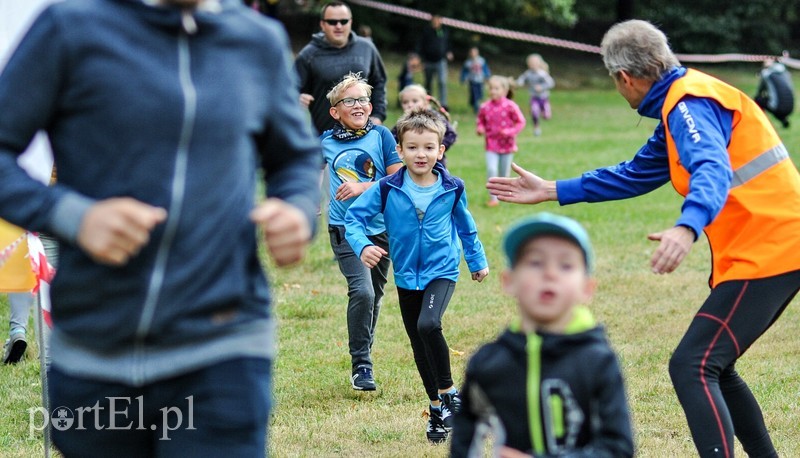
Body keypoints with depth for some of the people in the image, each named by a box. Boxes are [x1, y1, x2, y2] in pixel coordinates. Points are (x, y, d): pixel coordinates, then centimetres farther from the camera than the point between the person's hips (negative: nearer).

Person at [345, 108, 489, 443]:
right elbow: (354, 217, -7)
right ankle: (437, 408, 28)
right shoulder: (387, 189, -10)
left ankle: (449, 391, -11)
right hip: (406, 275, 3)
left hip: (441, 271, -3)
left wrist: (478, 261, 22)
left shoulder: (452, 189, -6)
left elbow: (465, 226, 11)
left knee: (428, 324, -29)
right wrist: (363, 245, -25)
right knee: (419, 346, 11)